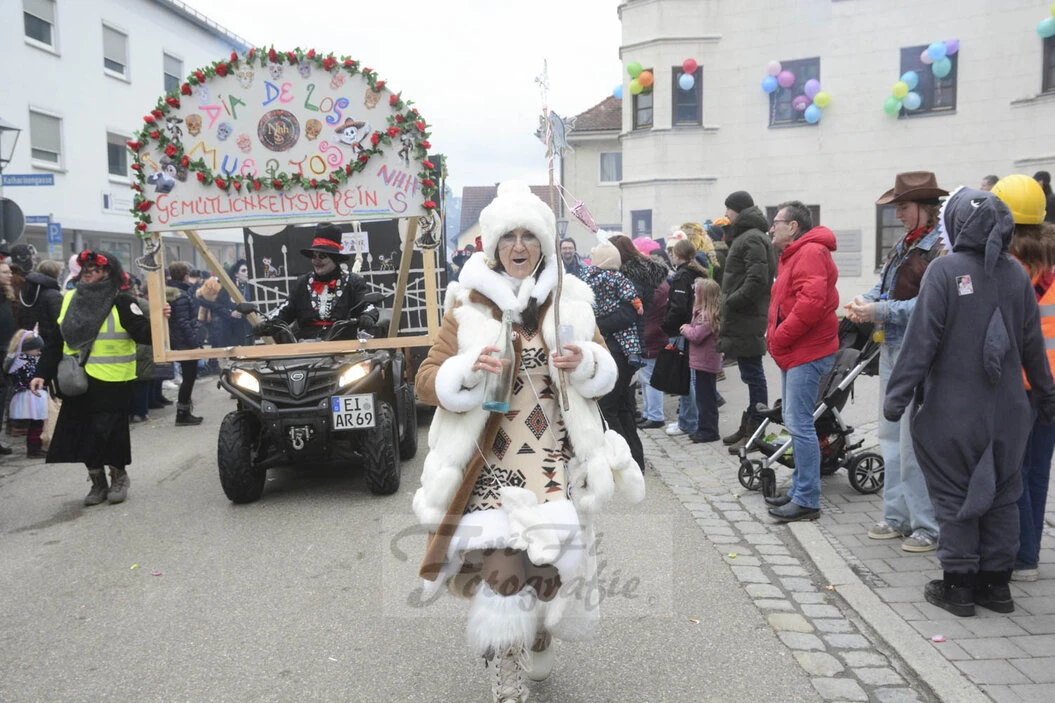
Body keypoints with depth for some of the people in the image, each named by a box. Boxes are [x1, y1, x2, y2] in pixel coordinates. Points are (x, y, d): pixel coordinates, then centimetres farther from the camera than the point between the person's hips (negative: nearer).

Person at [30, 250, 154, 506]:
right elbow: (55, 341, 11)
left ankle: (119, 477, 20)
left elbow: (144, 334, -18)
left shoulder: (121, 302, -8)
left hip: (111, 383, -5)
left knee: (108, 434, -4)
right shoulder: (70, 300, 9)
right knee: (83, 435, 8)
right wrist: (42, 373, 4)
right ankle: (98, 483, 25)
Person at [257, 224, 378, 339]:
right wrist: (268, 323, -2)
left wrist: (367, 317, -25)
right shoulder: (302, 283, 20)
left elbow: (368, 305, -1)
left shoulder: (353, 282, 9)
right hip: (307, 344, 2)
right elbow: (286, 309, 16)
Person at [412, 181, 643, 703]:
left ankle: (539, 640, 40)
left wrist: (584, 362, -12)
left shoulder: (569, 301, 8)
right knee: (502, 572, -10)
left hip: (556, 461, 3)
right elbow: (427, 382, 0)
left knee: (552, 563, 8)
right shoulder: (469, 306, 0)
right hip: (491, 463, -2)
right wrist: (469, 370, -21)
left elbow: (607, 374, 12)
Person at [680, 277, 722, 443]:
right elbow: (696, 333, 18)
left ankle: (708, 430, 5)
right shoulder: (703, 312, 12)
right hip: (702, 361, 10)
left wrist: (686, 329, -6)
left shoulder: (708, 315, -19)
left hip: (706, 362, -10)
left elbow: (697, 336, -21)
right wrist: (688, 329, 1)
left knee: (705, 398, -2)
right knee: (703, 396, 16)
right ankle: (704, 428, 25)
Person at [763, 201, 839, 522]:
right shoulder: (793, 255, 21)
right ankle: (799, 489, 25)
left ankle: (807, 500, -3)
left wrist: (779, 337, -18)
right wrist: (776, 337, 11)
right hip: (794, 352, 11)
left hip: (808, 353, -11)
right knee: (795, 421, 15)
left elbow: (812, 302, -27)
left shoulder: (811, 253, -15)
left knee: (799, 424, -9)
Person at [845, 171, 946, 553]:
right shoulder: (904, 244, 14)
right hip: (892, 349, 9)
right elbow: (884, 284, 17)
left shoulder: (941, 246, -14)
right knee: (891, 436, 15)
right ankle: (897, 516, 27)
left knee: (915, 442, -4)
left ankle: (928, 526, 10)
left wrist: (879, 312, -21)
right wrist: (865, 303, -3)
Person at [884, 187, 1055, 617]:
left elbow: (922, 337, -16)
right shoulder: (1016, 274, 4)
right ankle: (996, 583, 22)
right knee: (1001, 494, 14)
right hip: (1007, 410, 5)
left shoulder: (946, 270, -11)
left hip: (953, 409, -4)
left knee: (955, 496, 5)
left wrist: (898, 393, -13)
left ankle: (959, 585, 12)